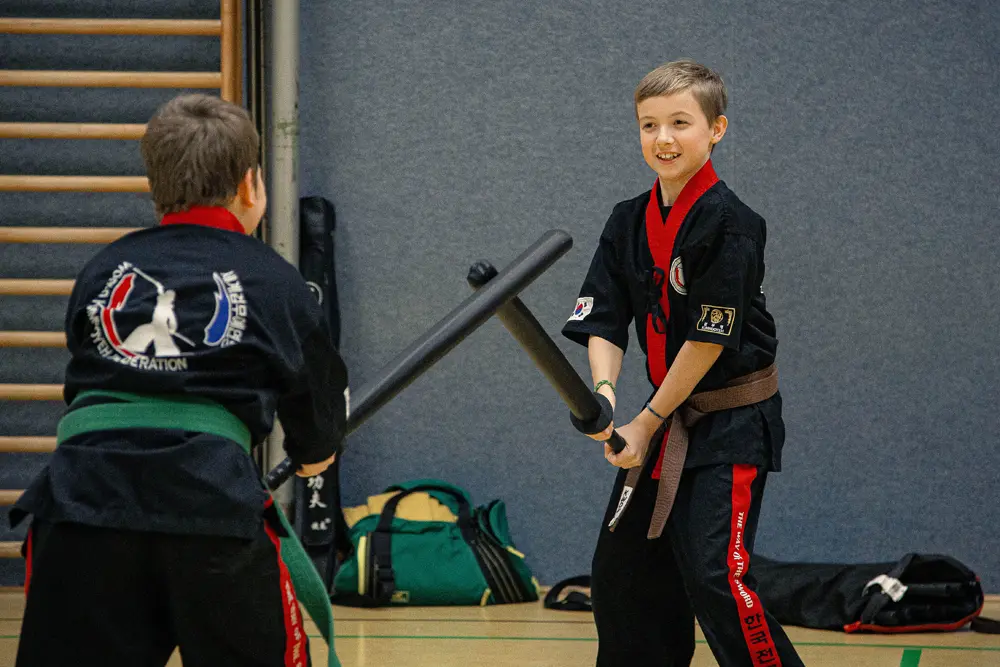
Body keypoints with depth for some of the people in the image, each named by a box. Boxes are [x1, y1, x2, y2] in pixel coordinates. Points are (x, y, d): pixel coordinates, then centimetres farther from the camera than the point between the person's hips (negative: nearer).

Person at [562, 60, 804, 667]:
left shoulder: (728, 223, -17)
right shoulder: (628, 223, 5)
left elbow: (710, 340, -17)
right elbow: (604, 322, 0)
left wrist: (647, 425, -12)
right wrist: (603, 392, -21)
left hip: (732, 423, -8)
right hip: (668, 418, 8)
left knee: (715, 577, -18)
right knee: (621, 572, 14)